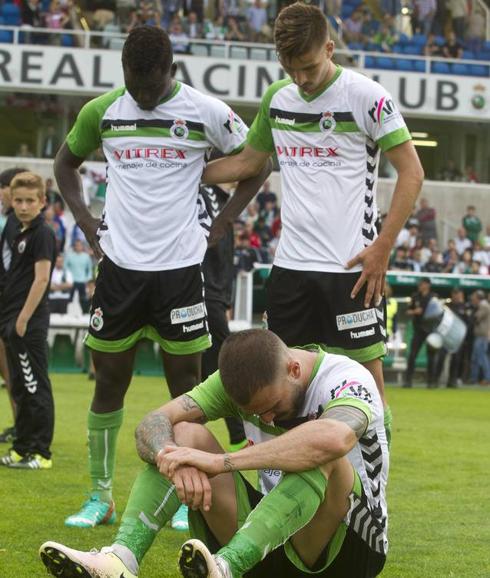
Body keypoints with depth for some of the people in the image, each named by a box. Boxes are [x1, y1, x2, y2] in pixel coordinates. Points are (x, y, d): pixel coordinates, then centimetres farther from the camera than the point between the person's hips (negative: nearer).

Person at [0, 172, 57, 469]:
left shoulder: (42, 233, -10)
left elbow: (41, 278, -17)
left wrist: (24, 318, -19)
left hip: (30, 325, -9)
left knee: (36, 388, -6)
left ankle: (41, 453, -3)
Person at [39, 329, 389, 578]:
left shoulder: (346, 378, -19)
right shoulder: (243, 380, -3)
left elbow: (335, 438, -44)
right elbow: (153, 424, -11)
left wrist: (221, 462, -42)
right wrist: (174, 461, -36)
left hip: (346, 549, -5)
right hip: (267, 542, 5)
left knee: (321, 458, -35)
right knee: (184, 433, -12)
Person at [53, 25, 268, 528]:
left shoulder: (206, 113, -5)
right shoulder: (101, 112, 2)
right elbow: (65, 162, 19)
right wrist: (83, 219, 6)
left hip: (180, 266, -2)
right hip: (120, 265, 2)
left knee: (185, 383, 2)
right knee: (108, 382, 4)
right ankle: (101, 497, 13)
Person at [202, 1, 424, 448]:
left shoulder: (366, 96, -8)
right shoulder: (277, 97, 9)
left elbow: (411, 171, -8)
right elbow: (247, 163, 24)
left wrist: (382, 247, -12)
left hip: (350, 265, -6)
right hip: (290, 262, 6)